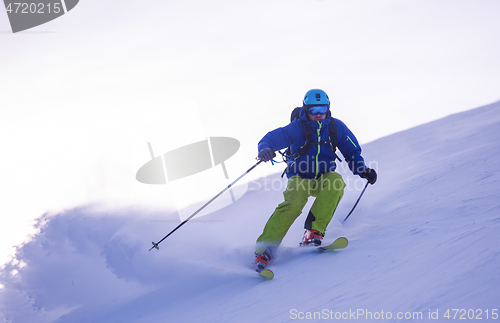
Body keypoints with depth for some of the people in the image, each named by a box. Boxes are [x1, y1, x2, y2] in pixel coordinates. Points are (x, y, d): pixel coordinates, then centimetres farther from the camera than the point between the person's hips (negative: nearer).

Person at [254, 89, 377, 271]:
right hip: (299, 177, -3)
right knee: (293, 204, -31)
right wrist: (265, 149, -39)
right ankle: (265, 250, -30)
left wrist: (363, 171, -5)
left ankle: (314, 231, -30)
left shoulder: (336, 127, 2)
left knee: (335, 182, -33)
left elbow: (352, 152, 12)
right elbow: (272, 138, -15)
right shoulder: (297, 128, -8)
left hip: (323, 177, 3)